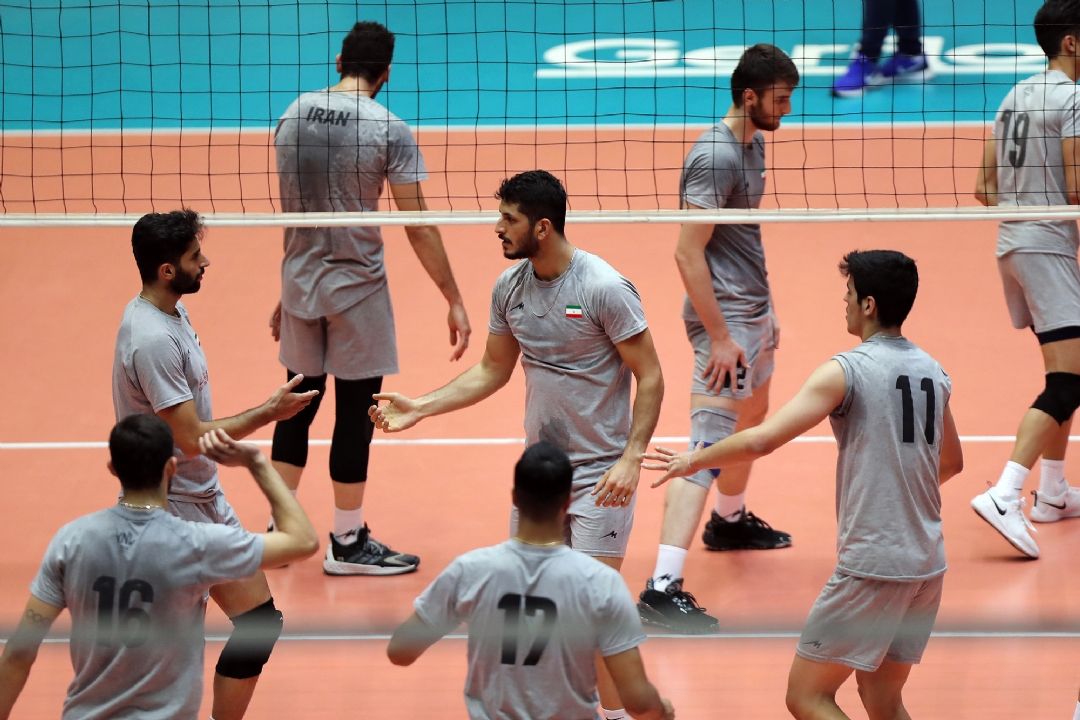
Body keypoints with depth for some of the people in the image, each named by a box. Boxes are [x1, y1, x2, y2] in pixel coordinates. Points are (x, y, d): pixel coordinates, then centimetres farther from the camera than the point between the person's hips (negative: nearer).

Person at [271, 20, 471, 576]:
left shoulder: (292, 117, 2)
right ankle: (347, 544, 12)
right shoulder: (388, 129, -13)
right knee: (355, 411, 4)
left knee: (299, 402, 16)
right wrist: (454, 301, -5)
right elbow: (418, 228, -12)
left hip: (299, 281, 5)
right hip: (356, 288, -5)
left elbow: (291, 210, 10)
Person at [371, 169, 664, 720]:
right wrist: (421, 407, 7)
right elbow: (493, 370, 15)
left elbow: (649, 377, -12)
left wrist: (632, 457, -21)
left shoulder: (604, 288, -17)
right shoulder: (509, 287, 2)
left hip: (600, 473, -6)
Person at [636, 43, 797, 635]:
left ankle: (730, 520, 53)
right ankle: (662, 587, -21)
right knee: (709, 445, -16)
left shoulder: (753, 143, 9)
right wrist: (719, 337, -24)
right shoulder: (714, 156, -21)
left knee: (752, 421, 29)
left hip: (753, 310, 10)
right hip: (724, 318, -10)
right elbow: (688, 253, -24)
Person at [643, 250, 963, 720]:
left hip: (872, 566, -7)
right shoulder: (932, 372, 9)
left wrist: (692, 461, -3)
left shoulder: (847, 371, -11)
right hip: (927, 565, 7)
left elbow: (762, 440, -17)